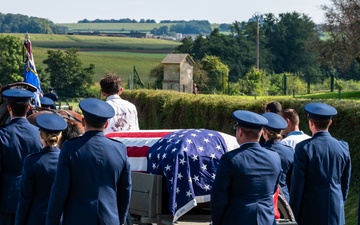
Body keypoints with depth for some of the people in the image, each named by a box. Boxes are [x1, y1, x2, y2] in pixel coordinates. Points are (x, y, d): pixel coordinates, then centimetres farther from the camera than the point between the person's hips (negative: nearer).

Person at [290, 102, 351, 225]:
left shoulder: (304, 148, -11)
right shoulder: (343, 147, 1)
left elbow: (297, 184, -9)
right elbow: (345, 183, 10)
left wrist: (293, 215, -1)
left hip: (310, 215, -4)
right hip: (336, 214, 4)